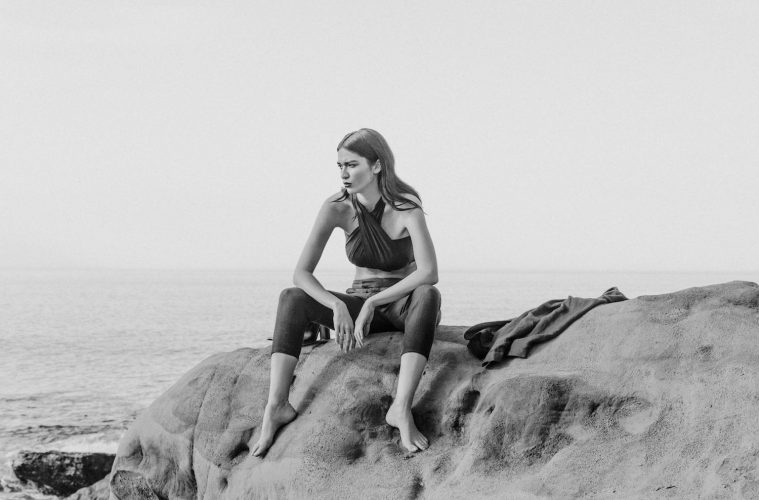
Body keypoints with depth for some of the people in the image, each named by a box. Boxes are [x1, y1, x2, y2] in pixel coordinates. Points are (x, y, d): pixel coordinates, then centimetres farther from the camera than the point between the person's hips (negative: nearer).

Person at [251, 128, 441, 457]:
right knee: (292, 298, -21)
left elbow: (428, 273, -31)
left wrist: (372, 303, -30)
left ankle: (402, 407, -48)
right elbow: (301, 273, -13)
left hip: (403, 306, -3)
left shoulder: (406, 207, -18)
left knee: (428, 295, -39)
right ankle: (276, 407, -34)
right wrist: (337, 306, -30)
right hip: (359, 304, 3)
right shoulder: (337, 208, -9)